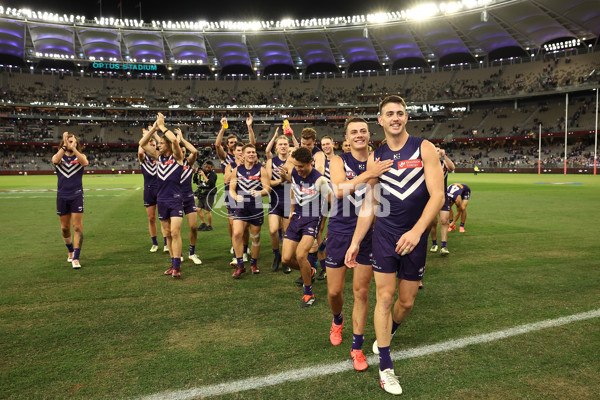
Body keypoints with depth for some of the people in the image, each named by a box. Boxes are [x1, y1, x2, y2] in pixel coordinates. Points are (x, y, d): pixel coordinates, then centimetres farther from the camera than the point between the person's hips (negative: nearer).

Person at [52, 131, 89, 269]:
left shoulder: (80, 156, 4)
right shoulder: (58, 156, 7)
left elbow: (85, 163, -21)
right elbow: (55, 160, -19)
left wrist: (73, 148, -22)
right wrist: (65, 146, -23)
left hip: (76, 196, -2)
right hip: (62, 196, 2)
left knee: (78, 227, -8)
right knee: (65, 228, 12)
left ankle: (76, 258, -4)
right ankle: (71, 251, 33)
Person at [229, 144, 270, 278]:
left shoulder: (261, 169, 2)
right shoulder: (237, 170, 8)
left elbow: (267, 189, -3)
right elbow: (231, 188, 7)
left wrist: (259, 192, -25)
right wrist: (236, 197, -15)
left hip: (256, 207, -1)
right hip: (240, 207, 1)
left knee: (255, 237, 7)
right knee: (237, 234, -15)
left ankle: (254, 263, 28)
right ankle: (240, 265, -3)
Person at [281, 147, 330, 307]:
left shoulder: (319, 180, -19)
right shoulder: (294, 173, -1)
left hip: (312, 220, -6)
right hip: (297, 217, 6)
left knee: (300, 255, -23)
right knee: (286, 259, 0)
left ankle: (308, 293, 0)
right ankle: (310, 272, 34)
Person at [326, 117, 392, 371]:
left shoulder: (378, 163, 1)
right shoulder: (339, 161, -3)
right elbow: (338, 190, -23)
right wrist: (368, 174, -32)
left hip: (367, 234, 1)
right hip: (339, 232, 0)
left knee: (361, 292, 4)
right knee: (334, 291, 9)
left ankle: (357, 347, 20)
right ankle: (337, 321, 43)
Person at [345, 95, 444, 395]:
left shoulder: (424, 149, -4)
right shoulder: (375, 157, 3)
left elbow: (437, 195, -12)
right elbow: (369, 204, 8)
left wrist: (416, 231, -24)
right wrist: (355, 242, 5)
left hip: (414, 237, 0)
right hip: (384, 235, 1)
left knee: (407, 301, 11)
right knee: (385, 297, -2)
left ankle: (387, 334, 43)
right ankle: (385, 366, 12)